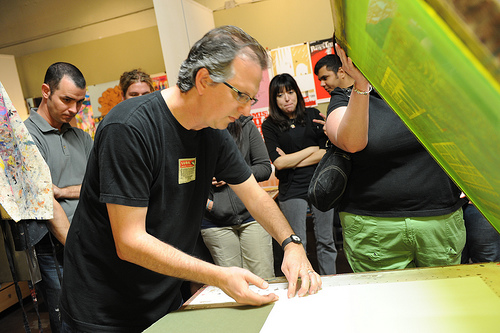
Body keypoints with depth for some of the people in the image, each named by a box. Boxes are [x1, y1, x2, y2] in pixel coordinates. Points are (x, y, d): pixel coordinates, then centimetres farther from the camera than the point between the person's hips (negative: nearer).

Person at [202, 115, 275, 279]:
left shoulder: (246, 126, 4)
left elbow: (265, 168, 4)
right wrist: (203, 201, -7)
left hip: (251, 215, 1)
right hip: (215, 221, -1)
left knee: (263, 280, 4)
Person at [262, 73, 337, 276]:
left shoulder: (313, 115, 7)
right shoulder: (269, 125, 1)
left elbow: (327, 151, -1)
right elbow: (278, 162, -10)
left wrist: (293, 161, -9)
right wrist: (312, 149, -3)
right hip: (291, 189, -2)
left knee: (326, 241, 9)